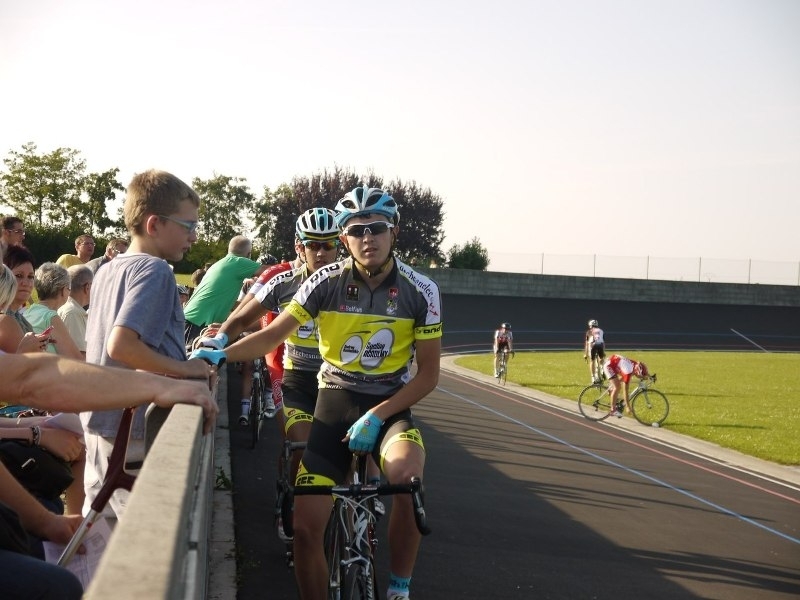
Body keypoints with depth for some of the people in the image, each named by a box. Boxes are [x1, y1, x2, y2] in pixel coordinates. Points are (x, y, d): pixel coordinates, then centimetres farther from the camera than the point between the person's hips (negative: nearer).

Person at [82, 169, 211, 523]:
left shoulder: (106, 270, 12)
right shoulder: (154, 270, -15)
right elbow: (121, 345, -27)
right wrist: (185, 368, -19)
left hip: (99, 419, 9)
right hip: (135, 428, -9)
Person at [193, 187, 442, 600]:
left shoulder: (420, 291, -10)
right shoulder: (326, 282, -8)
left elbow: (428, 374, -7)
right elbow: (273, 334, -4)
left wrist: (376, 416, -18)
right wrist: (220, 354, -20)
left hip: (390, 405, -1)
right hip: (334, 403, 2)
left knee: (407, 475, -35)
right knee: (306, 524, -7)